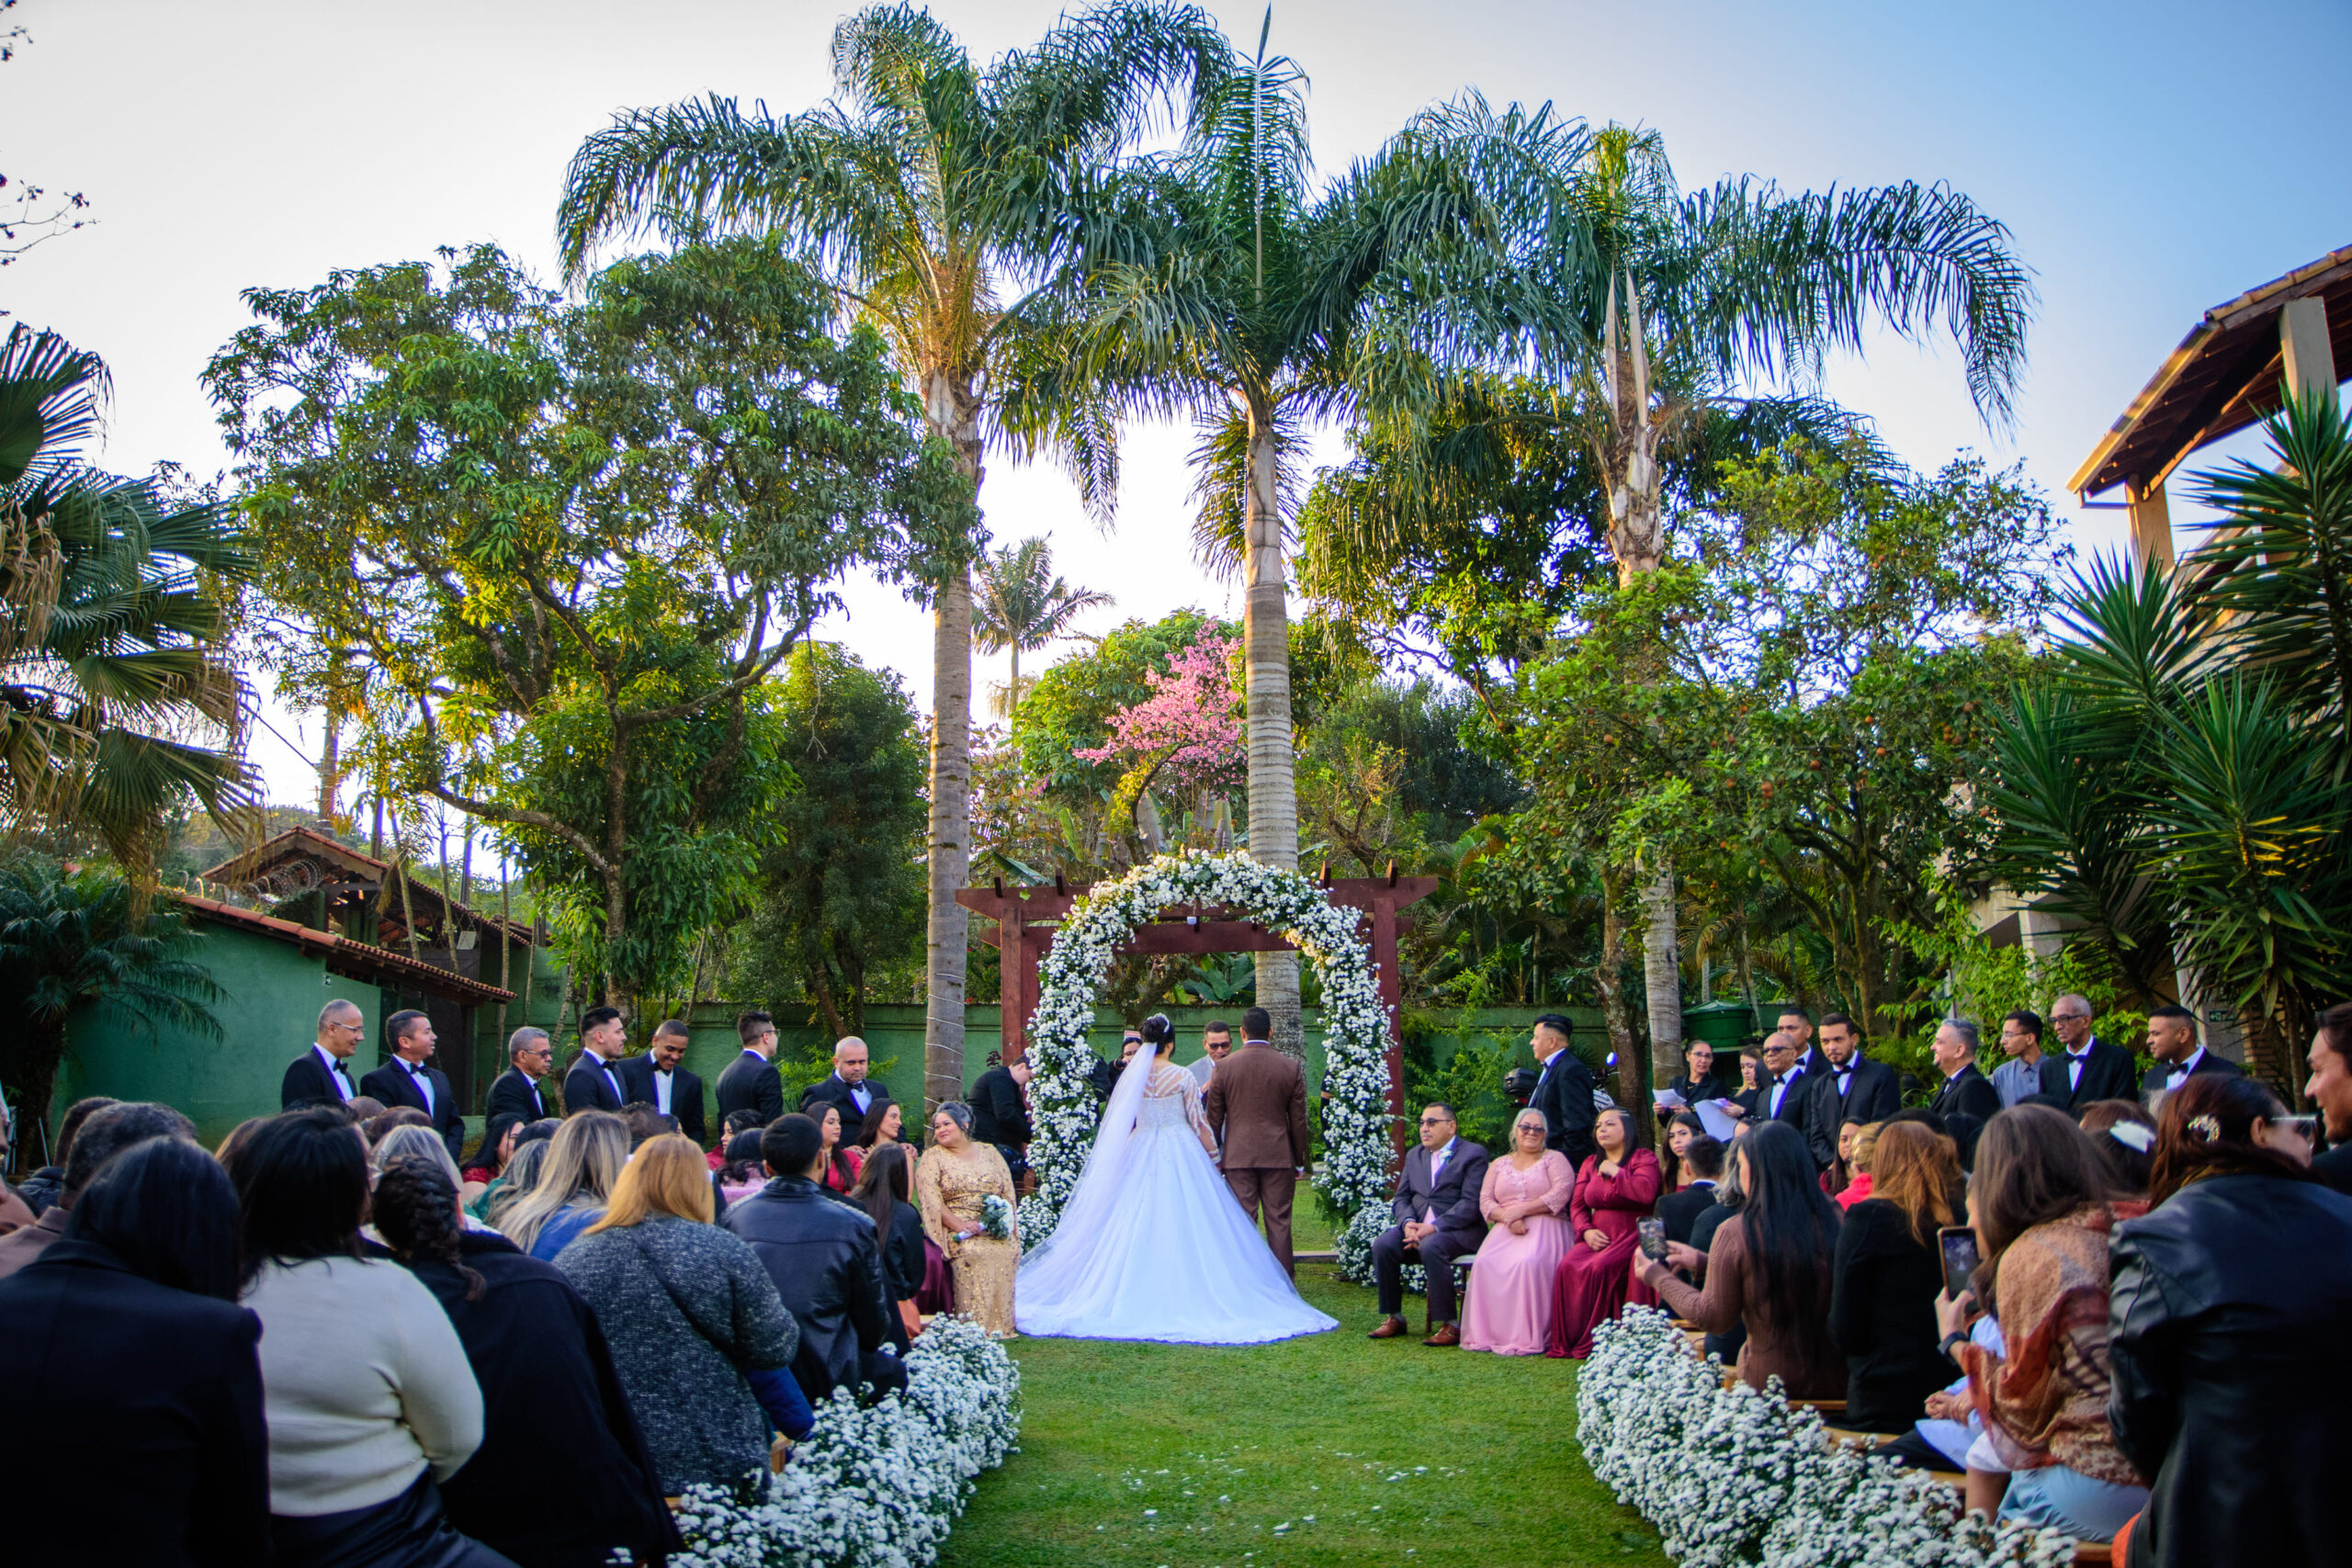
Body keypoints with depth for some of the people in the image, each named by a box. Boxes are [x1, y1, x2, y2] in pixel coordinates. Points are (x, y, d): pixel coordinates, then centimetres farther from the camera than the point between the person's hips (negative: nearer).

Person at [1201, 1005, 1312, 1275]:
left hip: (1238, 1155, 0)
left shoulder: (1224, 1066, -2)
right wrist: (1300, 1161, 11)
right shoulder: (1291, 1067, -1)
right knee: (1279, 1222, 5)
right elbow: (1299, 1119, 3)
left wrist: (1214, 1154, 15)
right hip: (1279, 1156, 0)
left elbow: (1213, 1118, 3)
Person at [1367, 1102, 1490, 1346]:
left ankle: (1448, 1325, -26)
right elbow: (1401, 1198, 13)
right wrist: (1408, 1223, -10)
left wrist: (1433, 1227, -22)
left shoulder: (1473, 1154, -2)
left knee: (1431, 1247, -36)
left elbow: (1471, 1204, -12)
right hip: (1417, 1225, 6)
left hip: (1459, 1230, -6)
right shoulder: (1414, 1155, 19)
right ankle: (1393, 1318, -8)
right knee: (1382, 1244, -21)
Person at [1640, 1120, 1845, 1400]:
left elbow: (1715, 1318, -5)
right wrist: (1706, 1262, 20)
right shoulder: (1833, 1219, -5)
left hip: (1770, 1383, -4)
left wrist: (1659, 1279, 10)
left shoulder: (1734, 1233, -15)